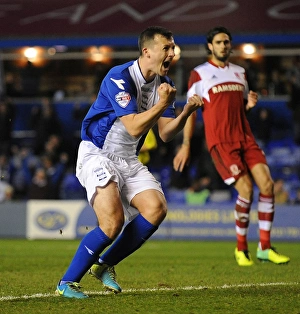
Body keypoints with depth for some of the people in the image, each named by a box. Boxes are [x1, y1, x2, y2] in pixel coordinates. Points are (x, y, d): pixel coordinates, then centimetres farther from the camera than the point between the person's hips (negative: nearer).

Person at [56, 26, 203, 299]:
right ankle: (67, 282, -11)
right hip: (97, 154, -8)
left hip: (128, 160, 8)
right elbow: (134, 127, -24)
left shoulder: (163, 83, 5)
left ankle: (105, 265, 5)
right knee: (113, 221, -25)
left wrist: (186, 112, -11)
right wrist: (163, 104, -24)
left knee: (157, 208, -13)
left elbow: (165, 134, 3)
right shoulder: (120, 78, -19)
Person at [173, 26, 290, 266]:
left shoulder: (240, 72, 18)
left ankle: (265, 247, -2)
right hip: (220, 141, -5)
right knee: (246, 188, -18)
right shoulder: (199, 74, 2)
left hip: (245, 137, 5)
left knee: (267, 183, -11)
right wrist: (186, 145, 0)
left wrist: (250, 103, 3)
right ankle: (241, 248, 0)